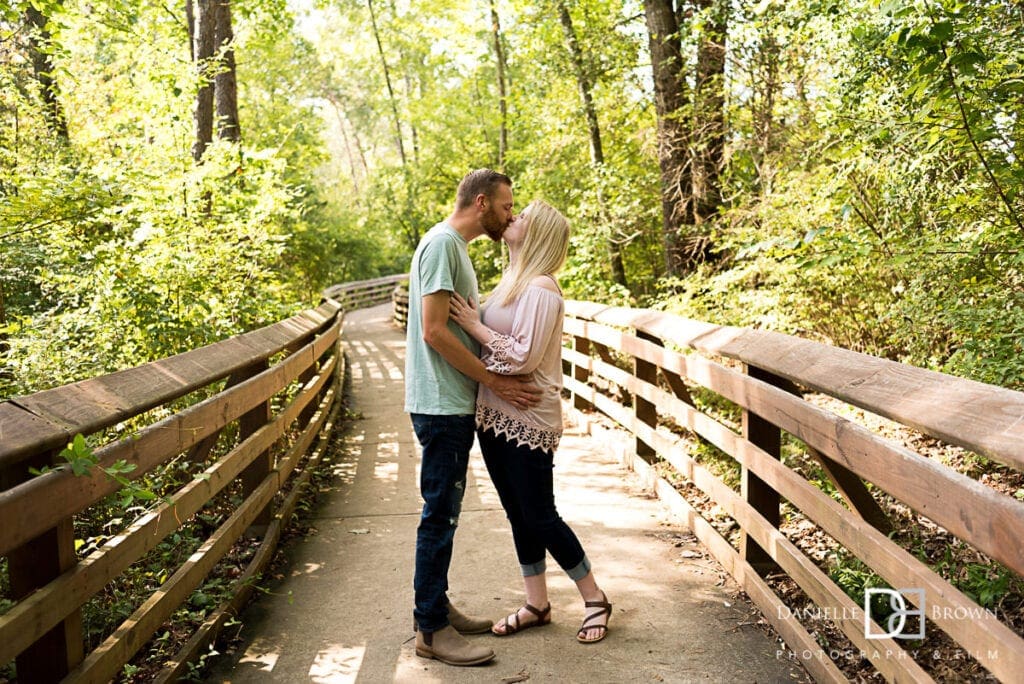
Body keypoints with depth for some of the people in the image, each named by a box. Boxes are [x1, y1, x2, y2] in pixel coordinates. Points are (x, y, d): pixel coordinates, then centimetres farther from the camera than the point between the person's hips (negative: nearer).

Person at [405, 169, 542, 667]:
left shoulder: (456, 246, 17)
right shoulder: (442, 243, -14)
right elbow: (434, 331, -21)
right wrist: (495, 381, -17)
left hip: (454, 405, 10)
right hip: (442, 405, -10)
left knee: (445, 512, 16)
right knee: (440, 514, -3)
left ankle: (435, 607, 28)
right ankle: (432, 630, 8)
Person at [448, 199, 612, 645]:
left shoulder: (540, 288, -16)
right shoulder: (511, 280, 11)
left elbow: (524, 357, -21)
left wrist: (476, 326, -17)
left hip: (528, 420, -8)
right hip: (495, 416, 9)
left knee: (539, 516, 1)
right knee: (518, 514, 15)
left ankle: (595, 598, 21)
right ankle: (536, 604, 29)